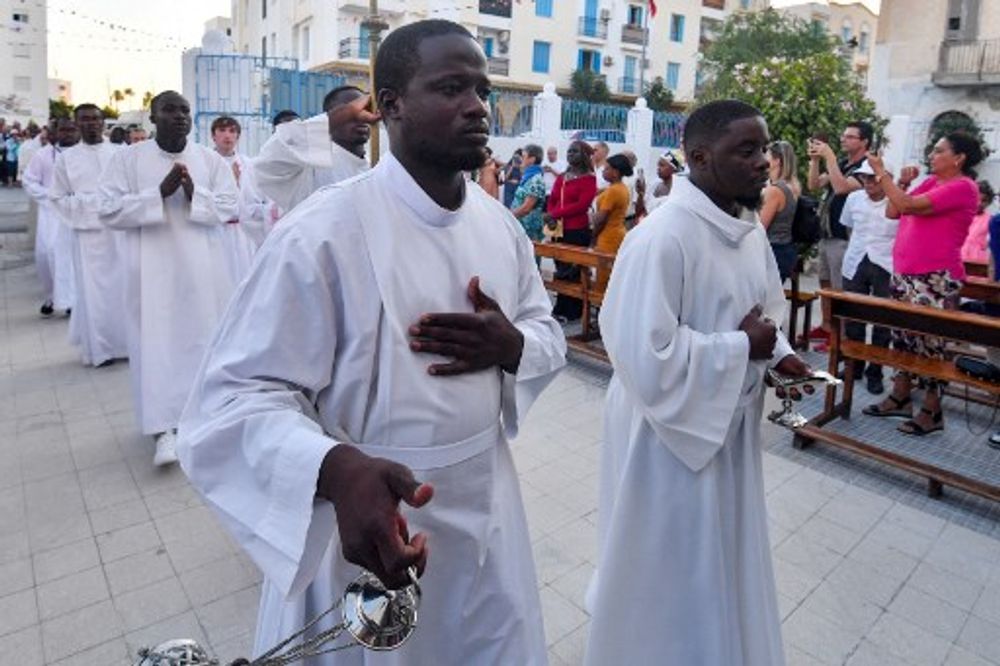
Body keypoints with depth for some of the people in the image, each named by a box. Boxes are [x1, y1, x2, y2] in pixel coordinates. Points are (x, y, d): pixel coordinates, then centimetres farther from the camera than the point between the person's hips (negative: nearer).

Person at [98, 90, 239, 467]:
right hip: (153, 266, -2)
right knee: (156, 341, -4)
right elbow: (109, 211, -5)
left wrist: (194, 193, -16)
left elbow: (230, 206, 0)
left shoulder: (210, 159, 6)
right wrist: (160, 192, -15)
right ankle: (163, 428, -1)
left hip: (203, 266, 2)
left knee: (206, 337, 8)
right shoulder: (127, 158, 1)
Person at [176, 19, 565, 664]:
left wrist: (512, 346, -14)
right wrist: (336, 468, -40)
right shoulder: (322, 233, -21)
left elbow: (549, 333, 10)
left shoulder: (501, 224, 0)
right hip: (373, 526, -5)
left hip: (487, 517, 6)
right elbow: (238, 397, -21)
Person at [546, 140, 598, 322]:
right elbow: (552, 200, 14)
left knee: (573, 271, -1)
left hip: (577, 231, -6)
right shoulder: (561, 178, 17)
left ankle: (572, 312, 8)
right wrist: (551, 217, -7)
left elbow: (581, 205, -14)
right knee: (561, 270, 10)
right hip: (559, 230, 6)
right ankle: (561, 308, 19)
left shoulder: (589, 178, -3)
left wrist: (554, 213, -17)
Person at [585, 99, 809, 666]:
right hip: (672, 436, -8)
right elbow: (645, 356, -30)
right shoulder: (661, 238, -26)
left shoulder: (749, 232, 3)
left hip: (730, 428, 8)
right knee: (672, 580, 13)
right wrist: (741, 346, -21)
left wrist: (777, 354, -2)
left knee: (723, 569, 27)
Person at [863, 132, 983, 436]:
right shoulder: (931, 182, 15)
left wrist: (882, 173, -15)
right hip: (904, 272, 9)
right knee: (903, 335, 12)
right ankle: (900, 397, 23)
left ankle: (931, 412, 5)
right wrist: (903, 183, 1)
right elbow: (893, 212, 14)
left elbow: (908, 206, -21)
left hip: (936, 279, -8)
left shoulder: (962, 187, -10)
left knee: (930, 341, -5)